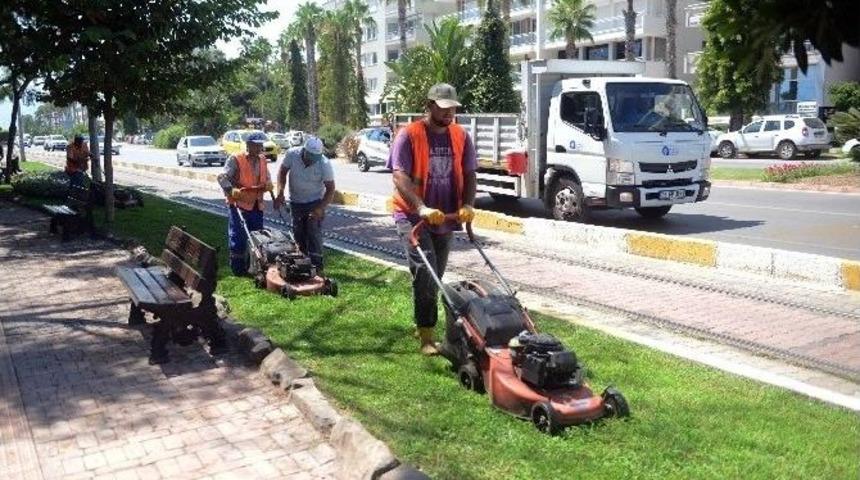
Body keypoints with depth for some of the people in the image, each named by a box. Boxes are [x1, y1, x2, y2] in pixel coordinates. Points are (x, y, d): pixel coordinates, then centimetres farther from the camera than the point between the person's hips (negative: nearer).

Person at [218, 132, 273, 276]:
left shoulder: (262, 160, 8)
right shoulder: (236, 160, -12)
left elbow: (267, 180, 16)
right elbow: (222, 178, -18)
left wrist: (267, 185, -8)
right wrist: (233, 191, -33)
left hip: (256, 205, 7)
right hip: (239, 204, -7)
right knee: (238, 238, -2)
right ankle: (238, 268, 9)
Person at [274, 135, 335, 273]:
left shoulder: (324, 164, -23)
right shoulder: (292, 154, -19)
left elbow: (330, 189, -16)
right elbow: (282, 172, -3)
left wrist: (320, 209, -25)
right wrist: (280, 193, -15)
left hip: (315, 203, -3)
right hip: (296, 202, 3)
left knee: (314, 234, -10)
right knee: (298, 234, 10)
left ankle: (316, 266, -7)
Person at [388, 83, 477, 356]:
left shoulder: (461, 136, 4)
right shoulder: (409, 135, -10)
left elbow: (469, 174, 4)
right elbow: (400, 176, -18)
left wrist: (467, 205, -15)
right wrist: (422, 208, -31)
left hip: (445, 217, 6)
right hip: (412, 215, -5)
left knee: (435, 275, 14)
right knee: (425, 272, -18)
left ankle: (421, 323, 32)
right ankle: (426, 336, -12)